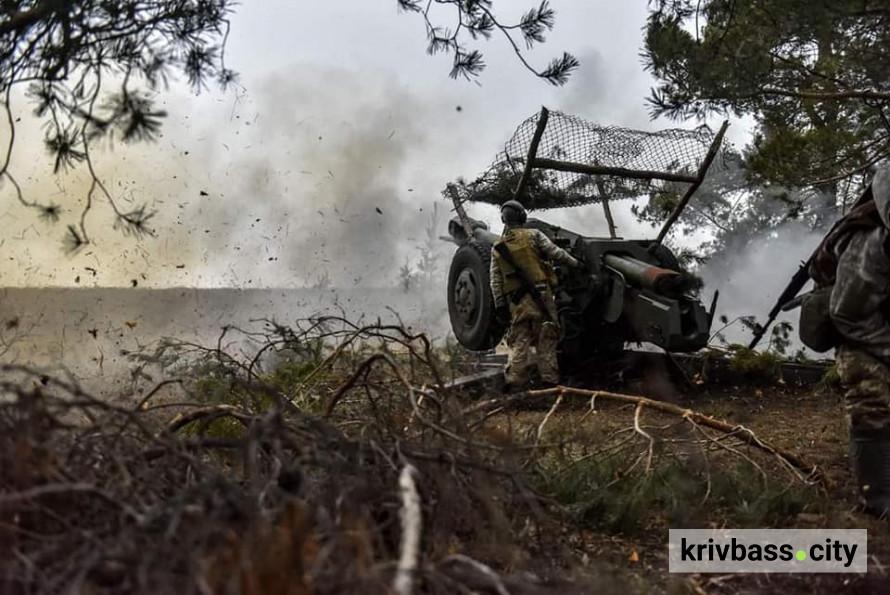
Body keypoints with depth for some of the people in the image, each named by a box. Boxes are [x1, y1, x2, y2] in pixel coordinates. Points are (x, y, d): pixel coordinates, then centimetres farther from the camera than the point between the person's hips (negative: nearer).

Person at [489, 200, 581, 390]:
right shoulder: (533, 235, 2)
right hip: (540, 295, -3)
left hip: (516, 302, 4)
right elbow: (555, 253, -3)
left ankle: (513, 381, -4)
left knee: (519, 341, 7)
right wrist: (575, 263, 13)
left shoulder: (497, 248, 14)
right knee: (546, 340, 2)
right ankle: (550, 379, 0)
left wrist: (500, 305, 11)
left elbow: (495, 279, 10)